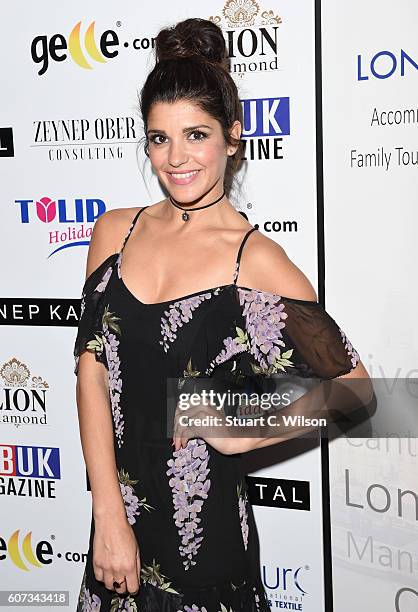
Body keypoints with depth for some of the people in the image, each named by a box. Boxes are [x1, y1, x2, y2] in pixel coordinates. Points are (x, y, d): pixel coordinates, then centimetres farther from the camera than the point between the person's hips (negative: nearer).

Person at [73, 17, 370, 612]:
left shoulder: (257, 260, -11)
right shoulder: (115, 232, 1)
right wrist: (109, 518, -9)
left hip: (206, 524, -3)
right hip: (117, 517, 4)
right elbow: (92, 369, -4)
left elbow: (352, 388, -6)